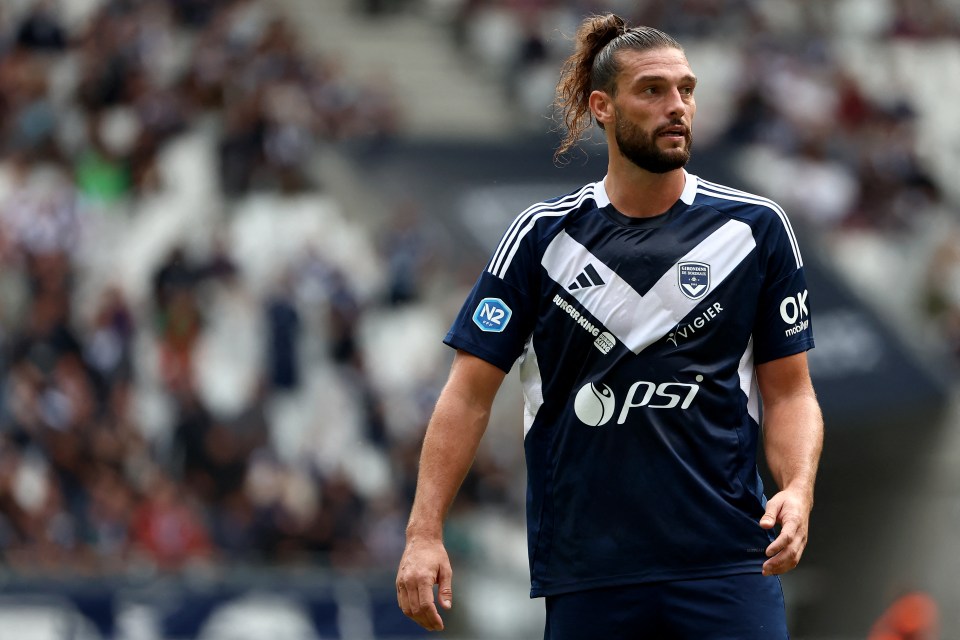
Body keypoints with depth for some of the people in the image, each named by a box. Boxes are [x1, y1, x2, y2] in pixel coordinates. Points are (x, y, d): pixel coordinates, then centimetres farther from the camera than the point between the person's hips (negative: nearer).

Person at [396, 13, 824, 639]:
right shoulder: (542, 235, 4)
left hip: (728, 563, 0)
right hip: (584, 571, 1)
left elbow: (789, 391, 7)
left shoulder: (757, 228, 5)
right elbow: (471, 392, 4)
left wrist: (798, 489, -13)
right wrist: (424, 533, -5)